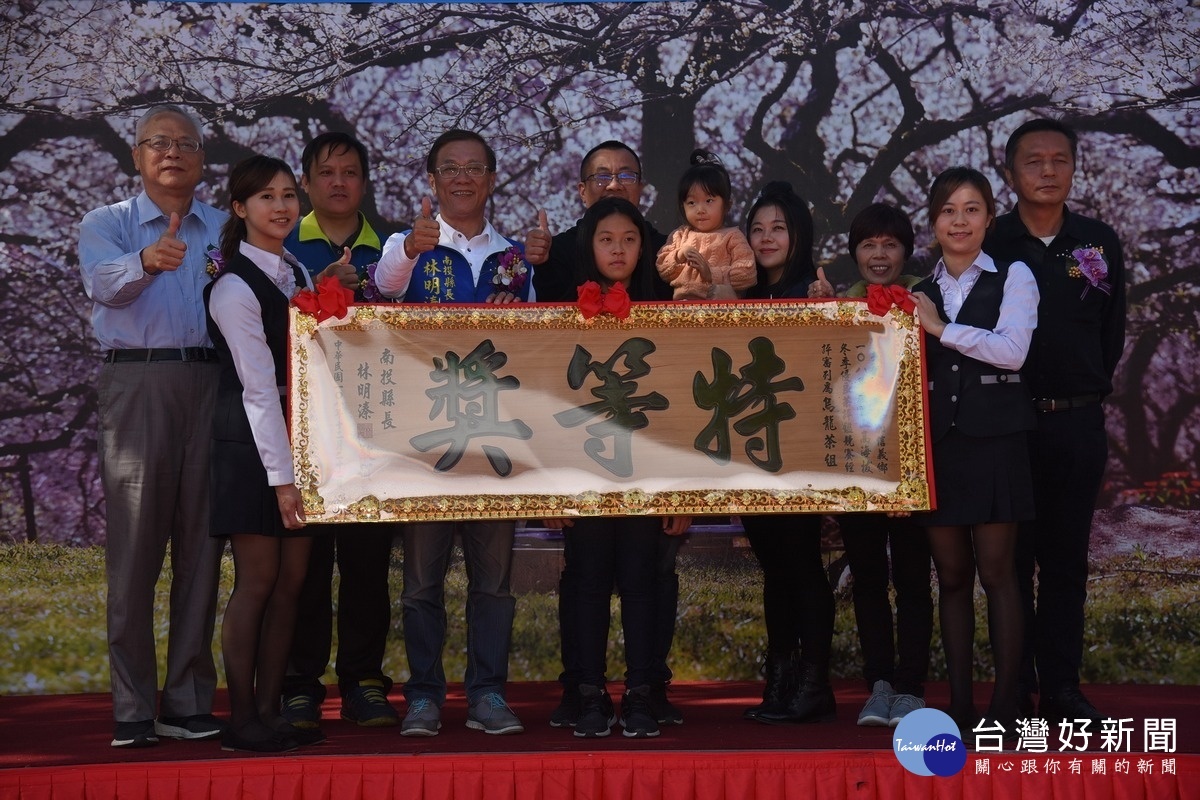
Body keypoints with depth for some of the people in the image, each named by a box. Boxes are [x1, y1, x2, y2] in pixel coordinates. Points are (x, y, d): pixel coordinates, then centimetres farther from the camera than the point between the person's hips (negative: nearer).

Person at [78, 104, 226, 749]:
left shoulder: (228, 231, 18)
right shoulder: (106, 224, 10)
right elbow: (104, 282, -12)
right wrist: (146, 261, -31)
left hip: (211, 385, 2)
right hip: (136, 382, -2)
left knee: (201, 543, 2)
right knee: (135, 542, -4)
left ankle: (188, 702, 8)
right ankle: (132, 709, 0)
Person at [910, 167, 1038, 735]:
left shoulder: (1012, 278, 3)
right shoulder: (918, 295, 14)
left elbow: (1012, 349, -12)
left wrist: (941, 328, -11)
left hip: (993, 442, -4)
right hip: (937, 444, 4)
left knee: (997, 572, -4)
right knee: (952, 575, 6)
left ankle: (1004, 705, 0)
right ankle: (959, 703, 10)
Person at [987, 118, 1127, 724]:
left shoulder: (1100, 243, 6)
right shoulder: (988, 245, -1)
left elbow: (1112, 329, 13)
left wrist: (1092, 388, 8)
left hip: (1079, 422, 2)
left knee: (1067, 560, 7)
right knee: (1012, 559, 2)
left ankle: (1062, 687, 14)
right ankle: (1016, 691, 9)